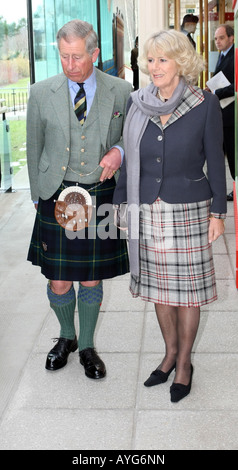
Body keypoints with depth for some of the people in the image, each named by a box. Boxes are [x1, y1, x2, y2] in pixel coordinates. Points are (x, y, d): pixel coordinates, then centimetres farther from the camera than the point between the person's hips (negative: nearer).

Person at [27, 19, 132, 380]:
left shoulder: (121, 91, 1)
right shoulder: (41, 94, 2)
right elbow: (34, 148, 10)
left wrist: (119, 152, -10)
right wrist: (38, 195, 10)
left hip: (101, 197, 0)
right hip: (57, 196, 0)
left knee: (92, 281, 9)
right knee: (59, 283, 4)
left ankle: (87, 347, 32)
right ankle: (66, 337, 35)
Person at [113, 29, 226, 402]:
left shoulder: (205, 105, -9)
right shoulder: (137, 104, 1)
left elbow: (216, 161, -3)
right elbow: (129, 160, 8)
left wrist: (218, 212, -3)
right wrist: (118, 202, 9)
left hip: (188, 211, -3)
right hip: (147, 210, 4)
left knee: (187, 288, 6)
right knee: (158, 287, 14)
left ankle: (184, 363, 24)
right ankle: (170, 353, 33)